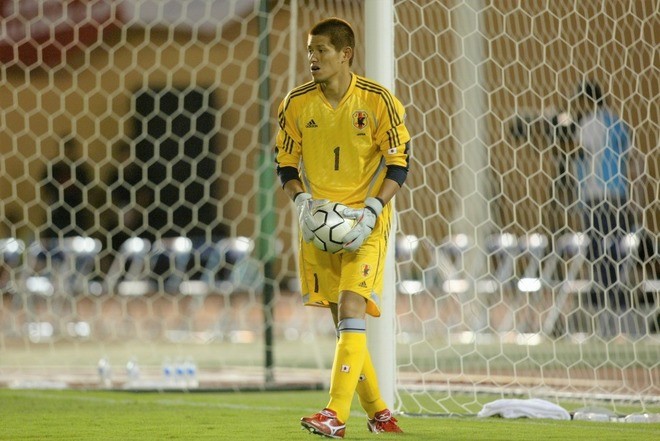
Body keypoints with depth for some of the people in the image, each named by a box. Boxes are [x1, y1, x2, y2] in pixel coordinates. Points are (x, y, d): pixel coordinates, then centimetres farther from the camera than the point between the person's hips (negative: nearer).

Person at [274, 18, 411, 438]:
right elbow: (286, 163, 9)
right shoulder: (297, 103, 0)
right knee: (341, 317, 7)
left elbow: (398, 163, -5)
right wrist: (302, 201, -10)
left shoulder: (378, 100, -9)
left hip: (366, 220, -4)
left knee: (351, 307, -18)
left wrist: (371, 211, -17)